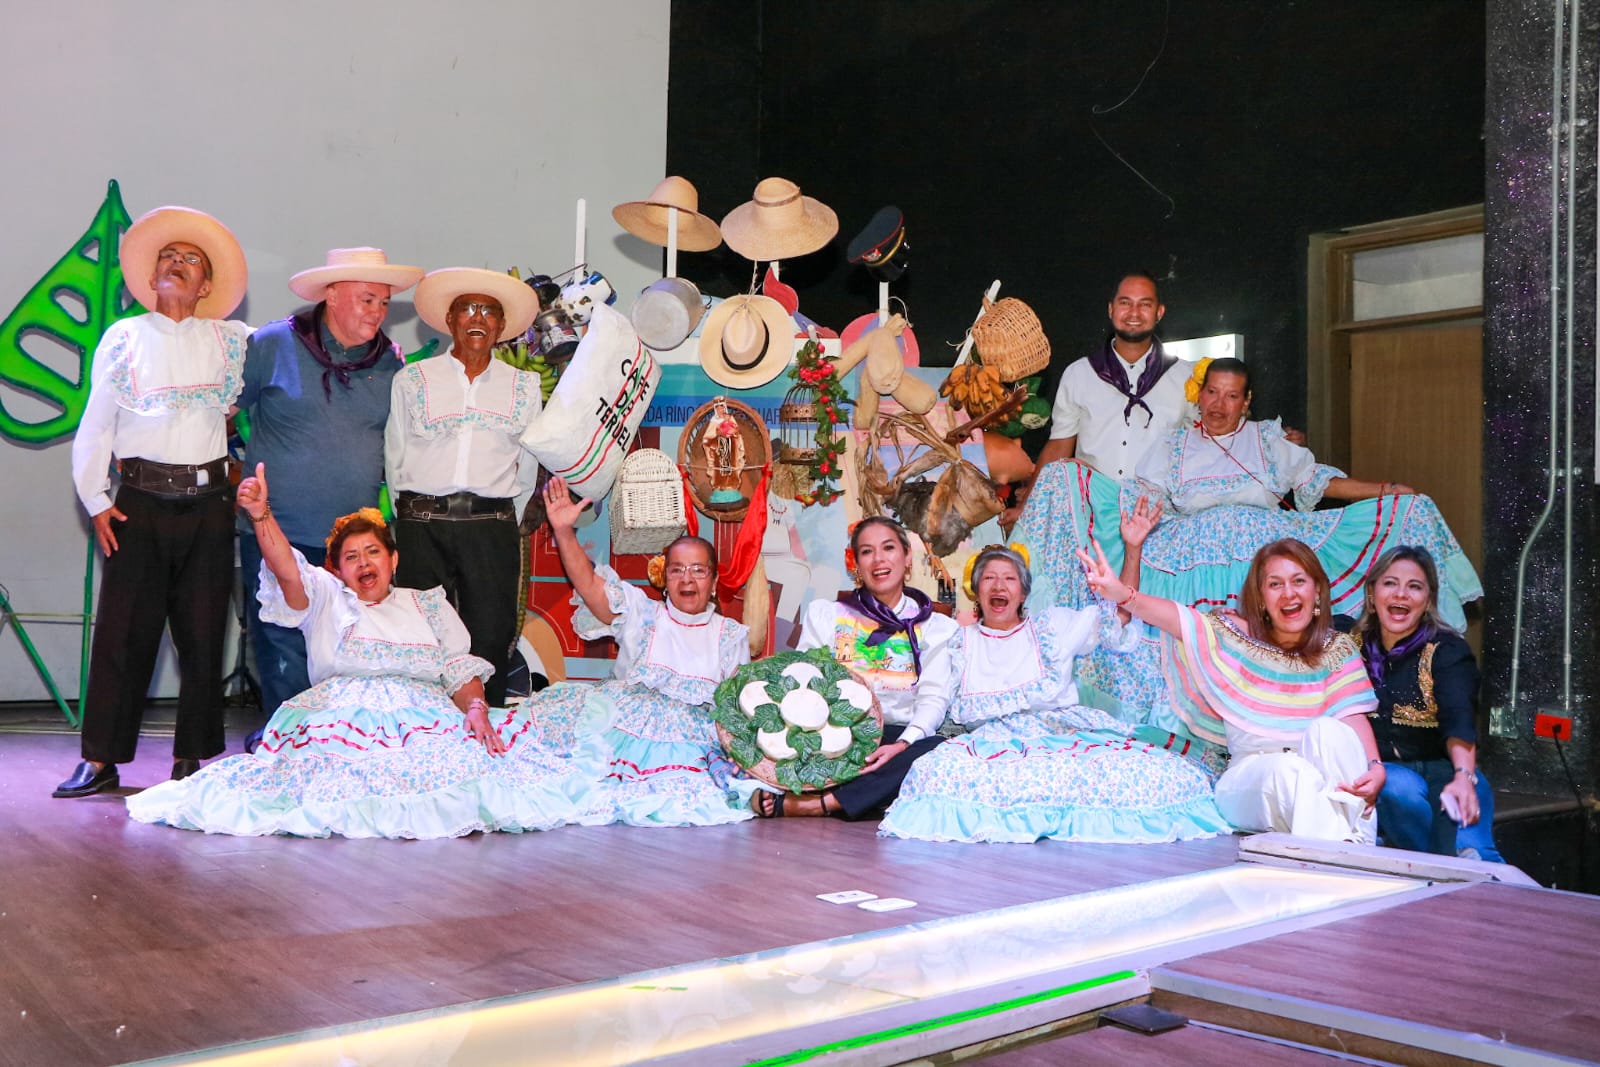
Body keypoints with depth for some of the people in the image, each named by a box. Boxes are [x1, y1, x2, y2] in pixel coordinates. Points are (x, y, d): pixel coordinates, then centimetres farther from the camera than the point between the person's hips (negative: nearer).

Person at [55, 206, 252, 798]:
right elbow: (95, 426, 8)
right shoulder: (123, 338, 8)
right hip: (140, 503, -1)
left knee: (203, 634, 2)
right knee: (124, 632, -2)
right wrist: (95, 501, 2)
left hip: (208, 502, 1)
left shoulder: (230, 341, 9)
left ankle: (191, 760, 12)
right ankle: (101, 760, 7)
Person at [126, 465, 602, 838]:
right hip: (344, 716, -1)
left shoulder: (427, 605, 27)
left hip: (426, 720, 1)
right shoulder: (324, 597, 24)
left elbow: (460, 669, 16)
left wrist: (475, 707, -6)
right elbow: (288, 571, 2)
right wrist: (261, 516, -15)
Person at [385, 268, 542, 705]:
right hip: (422, 524, 0)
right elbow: (394, 457, 12)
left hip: (492, 526, 0)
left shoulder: (524, 385, 13)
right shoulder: (412, 379, 11)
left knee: (491, 638, -1)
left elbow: (527, 463, 14)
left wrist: (499, 521, 11)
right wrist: (413, 518, 9)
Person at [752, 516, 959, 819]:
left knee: (941, 749, -35)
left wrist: (904, 744, -19)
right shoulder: (825, 614, 17)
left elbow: (933, 698, 2)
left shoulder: (935, 627, 15)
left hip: (897, 738, 0)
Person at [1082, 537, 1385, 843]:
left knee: (1327, 729, -30)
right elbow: (1178, 616, -15)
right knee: (1289, 769, -34)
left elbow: (1354, 717, -8)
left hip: (1322, 773, 1)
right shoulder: (1236, 634, 3)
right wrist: (1123, 594, -35)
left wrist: (1375, 767, -29)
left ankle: (1358, 855, -34)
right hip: (1251, 779, -1)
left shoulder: (1337, 650, 6)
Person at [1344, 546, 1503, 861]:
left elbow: (1458, 718, -17)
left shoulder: (1448, 650, -1)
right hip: (1376, 773, 1)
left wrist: (1464, 774, -35)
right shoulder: (1349, 642, 7)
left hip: (1438, 768, -1)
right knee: (1403, 788, -32)